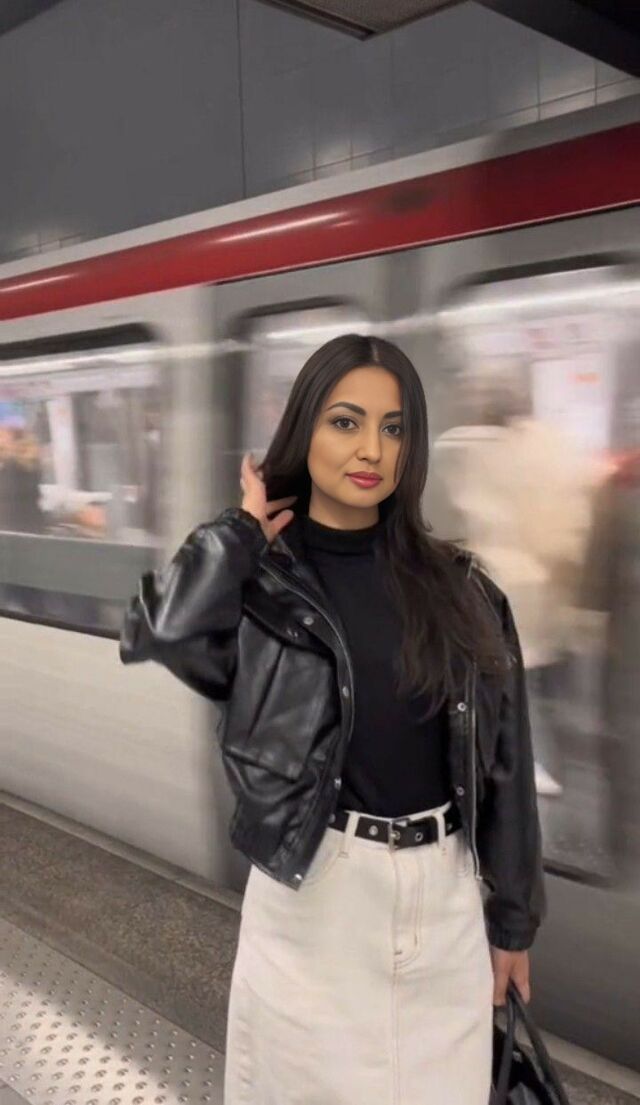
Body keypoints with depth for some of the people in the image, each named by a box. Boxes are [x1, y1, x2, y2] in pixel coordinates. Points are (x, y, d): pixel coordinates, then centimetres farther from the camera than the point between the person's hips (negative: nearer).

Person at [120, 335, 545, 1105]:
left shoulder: (458, 589, 1)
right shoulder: (257, 584, -7)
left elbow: (503, 758, 5)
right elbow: (163, 633, -30)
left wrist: (514, 917, 7)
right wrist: (243, 529, -13)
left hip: (445, 892, 3)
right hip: (314, 891, -2)